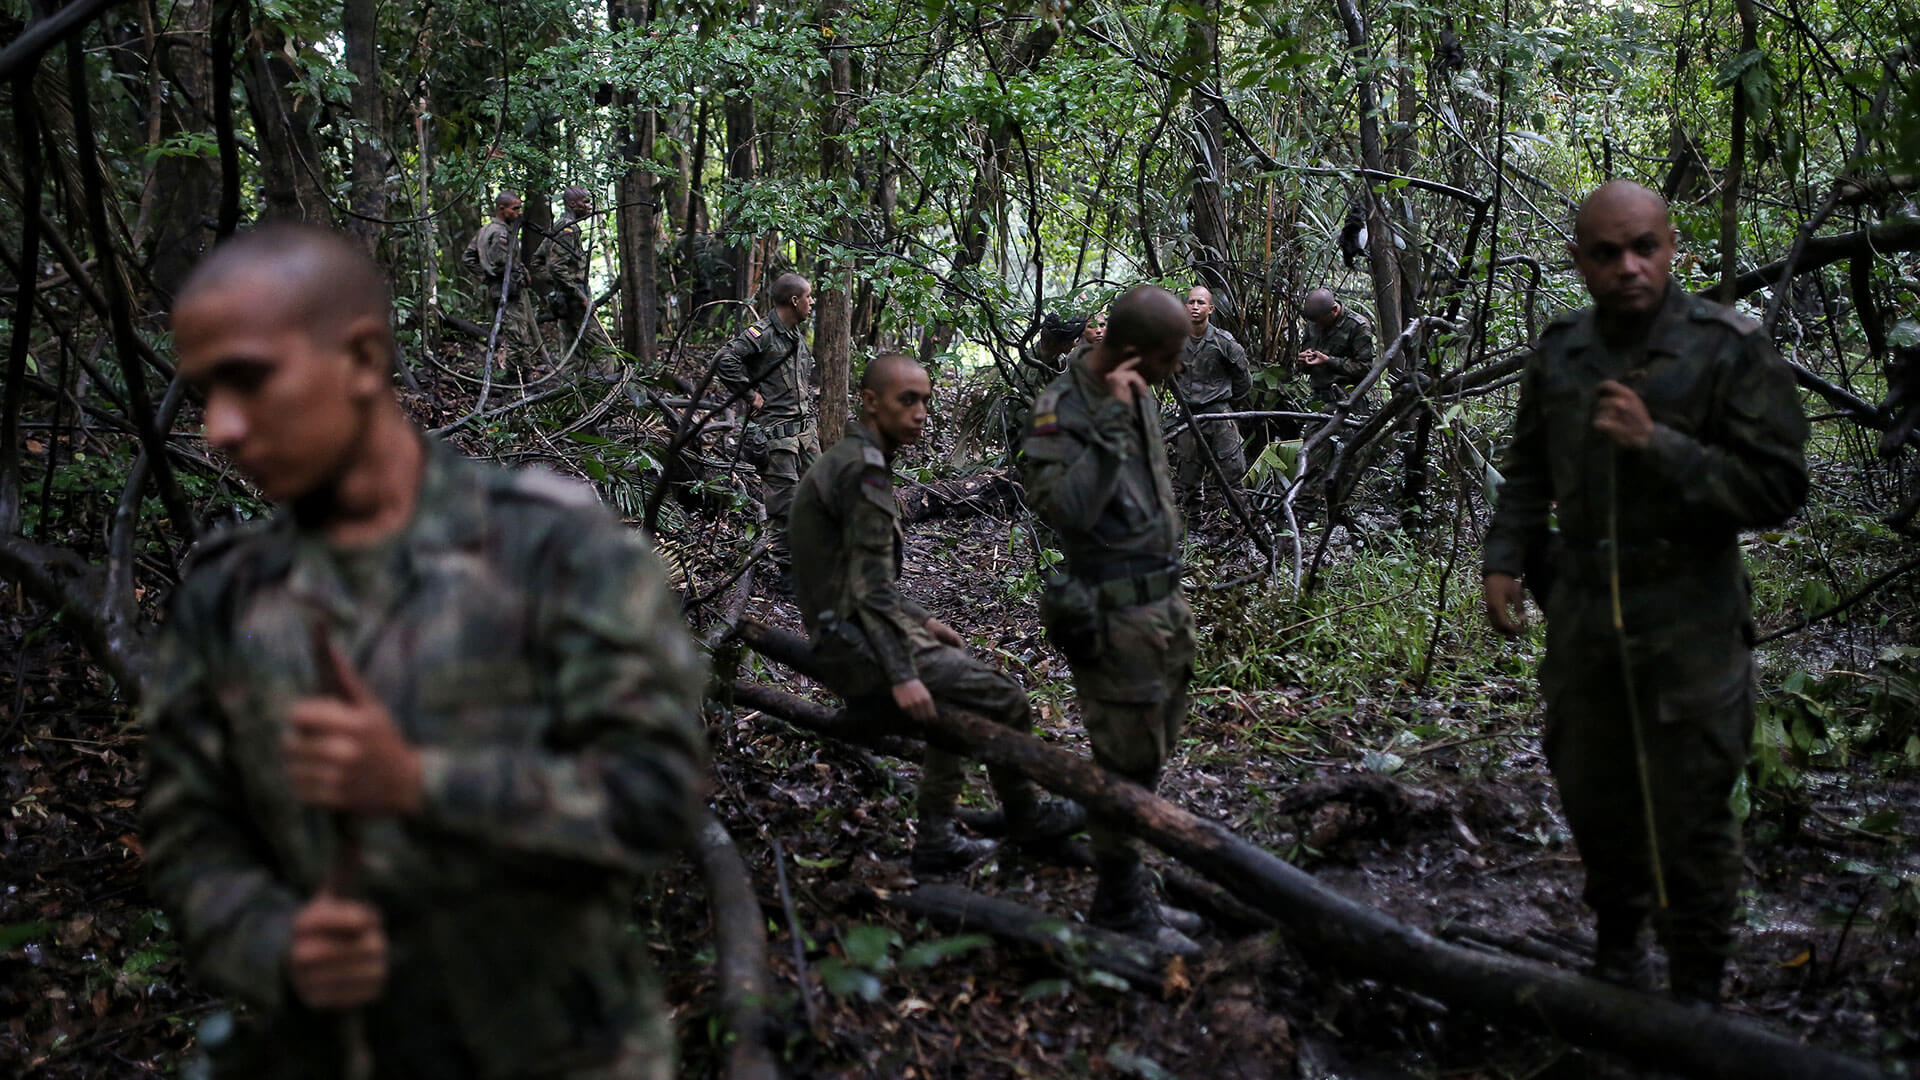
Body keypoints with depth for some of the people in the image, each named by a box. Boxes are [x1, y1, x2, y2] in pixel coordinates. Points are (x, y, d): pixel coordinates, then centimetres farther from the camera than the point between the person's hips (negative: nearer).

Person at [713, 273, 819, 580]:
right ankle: (786, 565, 2)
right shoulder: (761, 334, -12)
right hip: (776, 432, -9)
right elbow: (724, 360, -23)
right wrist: (750, 394, -17)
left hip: (805, 428, 9)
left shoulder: (798, 338, 17)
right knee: (783, 501, -5)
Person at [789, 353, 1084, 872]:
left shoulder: (842, 461, 15)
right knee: (1005, 699, -5)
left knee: (960, 689, 24)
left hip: (843, 633, 11)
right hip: (860, 648, -11)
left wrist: (921, 620, 21)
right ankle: (1025, 817, 18)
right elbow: (870, 586, -24)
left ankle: (936, 836, 20)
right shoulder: (864, 469, -17)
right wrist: (901, 676, -27)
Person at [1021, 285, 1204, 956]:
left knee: (1147, 757, 16)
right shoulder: (1062, 413, -19)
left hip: (1162, 604, 9)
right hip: (1116, 617, -9)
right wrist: (1111, 423, -32)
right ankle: (1119, 912, 14)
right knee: (1126, 764, 0)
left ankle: (1133, 894, 29)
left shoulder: (1137, 395, 7)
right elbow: (1065, 508, -34)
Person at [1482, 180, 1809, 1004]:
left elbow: (1777, 487, -14)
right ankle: (1616, 951, 39)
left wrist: (1656, 445, -23)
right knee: (1591, 797, 17)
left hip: (1688, 625, -5)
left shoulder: (1728, 349, -11)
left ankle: (1697, 992, 20)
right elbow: (1527, 473, 18)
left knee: (1689, 817, 3)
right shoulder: (1559, 353, 5)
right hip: (1582, 617, 5)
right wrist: (1504, 558, 5)